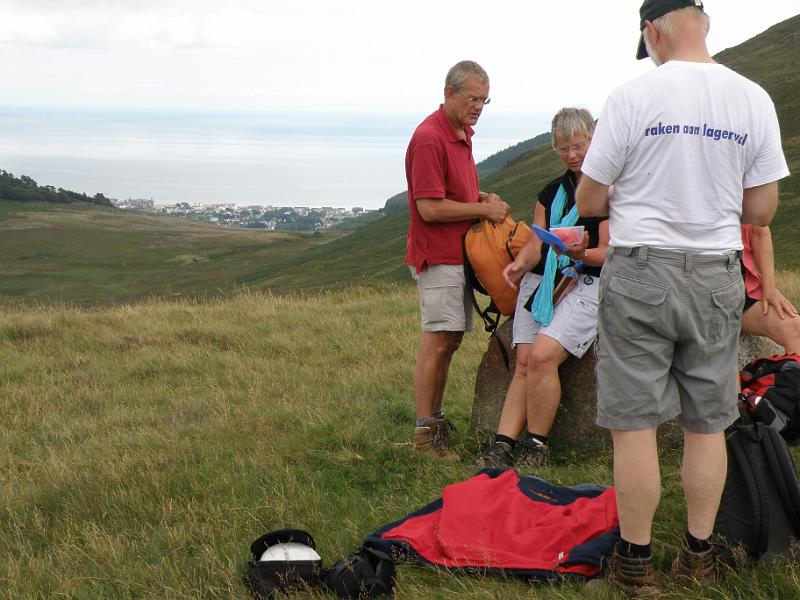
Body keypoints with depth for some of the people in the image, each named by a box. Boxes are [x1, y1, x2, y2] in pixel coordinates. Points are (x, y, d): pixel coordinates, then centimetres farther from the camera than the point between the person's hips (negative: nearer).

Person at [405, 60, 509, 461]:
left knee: (450, 341, 12)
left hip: (459, 254, 10)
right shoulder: (429, 138, -16)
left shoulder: (462, 134, 15)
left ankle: (436, 421, 20)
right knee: (437, 342, -9)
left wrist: (485, 198, 9)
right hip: (437, 256, -10)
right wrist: (483, 209, -14)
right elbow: (430, 208, -21)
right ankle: (425, 433, -4)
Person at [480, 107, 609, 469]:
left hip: (587, 282, -6)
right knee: (524, 361, -12)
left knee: (542, 355, -24)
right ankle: (501, 447, -18)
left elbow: (607, 252, -6)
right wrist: (520, 264, -8)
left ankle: (536, 449, -13)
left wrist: (581, 253, -27)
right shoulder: (551, 192, 21)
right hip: (541, 280, 6)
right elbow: (535, 245, 14)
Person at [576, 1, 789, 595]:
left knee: (635, 423, 4)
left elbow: (589, 202, -4)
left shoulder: (632, 96, -10)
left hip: (640, 275, -3)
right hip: (717, 279, 4)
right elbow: (761, 210, 3)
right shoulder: (755, 99, 0)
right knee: (707, 424, 13)